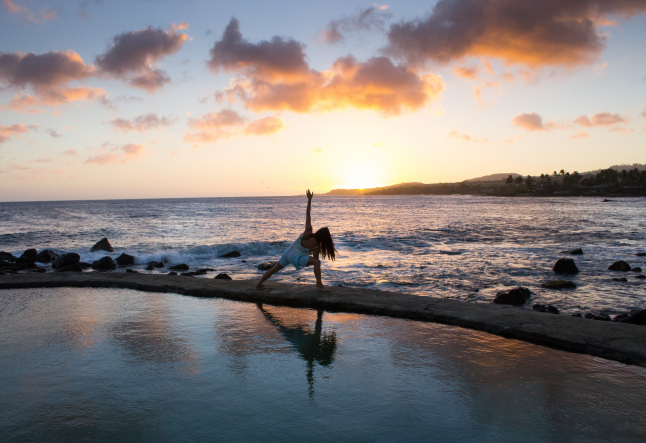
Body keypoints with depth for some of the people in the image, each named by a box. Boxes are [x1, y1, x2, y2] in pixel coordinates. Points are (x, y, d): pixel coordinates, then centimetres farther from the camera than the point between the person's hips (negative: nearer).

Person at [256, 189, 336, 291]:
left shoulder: (308, 231, -6)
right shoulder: (316, 247, -17)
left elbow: (308, 214, -4)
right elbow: (315, 261, -11)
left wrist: (309, 199, 0)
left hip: (287, 253, 7)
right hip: (296, 257, -7)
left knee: (275, 269, 25)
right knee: (317, 262, -18)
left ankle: (259, 284, 39)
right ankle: (319, 285, -23)